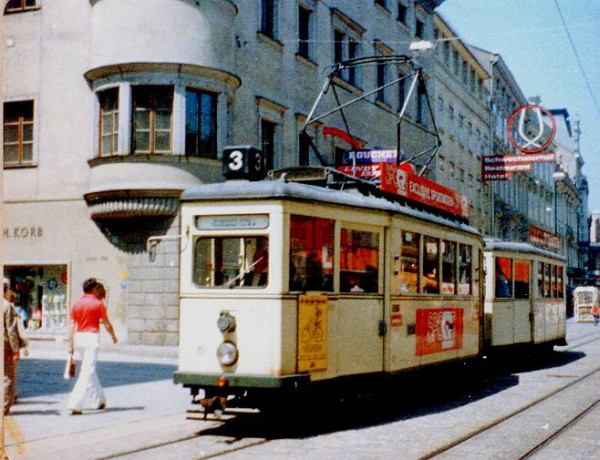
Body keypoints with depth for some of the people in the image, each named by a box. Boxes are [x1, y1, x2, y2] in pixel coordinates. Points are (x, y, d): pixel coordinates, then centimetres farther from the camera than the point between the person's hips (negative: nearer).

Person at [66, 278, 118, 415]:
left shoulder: (76, 304, 7)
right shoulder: (98, 303, -5)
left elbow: (71, 325, 5)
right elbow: (107, 324, 0)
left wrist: (71, 345, 7)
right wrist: (114, 337, 17)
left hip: (79, 337, 6)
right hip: (92, 337, -6)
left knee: (90, 369, 20)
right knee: (87, 372, -8)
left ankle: (99, 400, 30)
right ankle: (76, 405, -17)